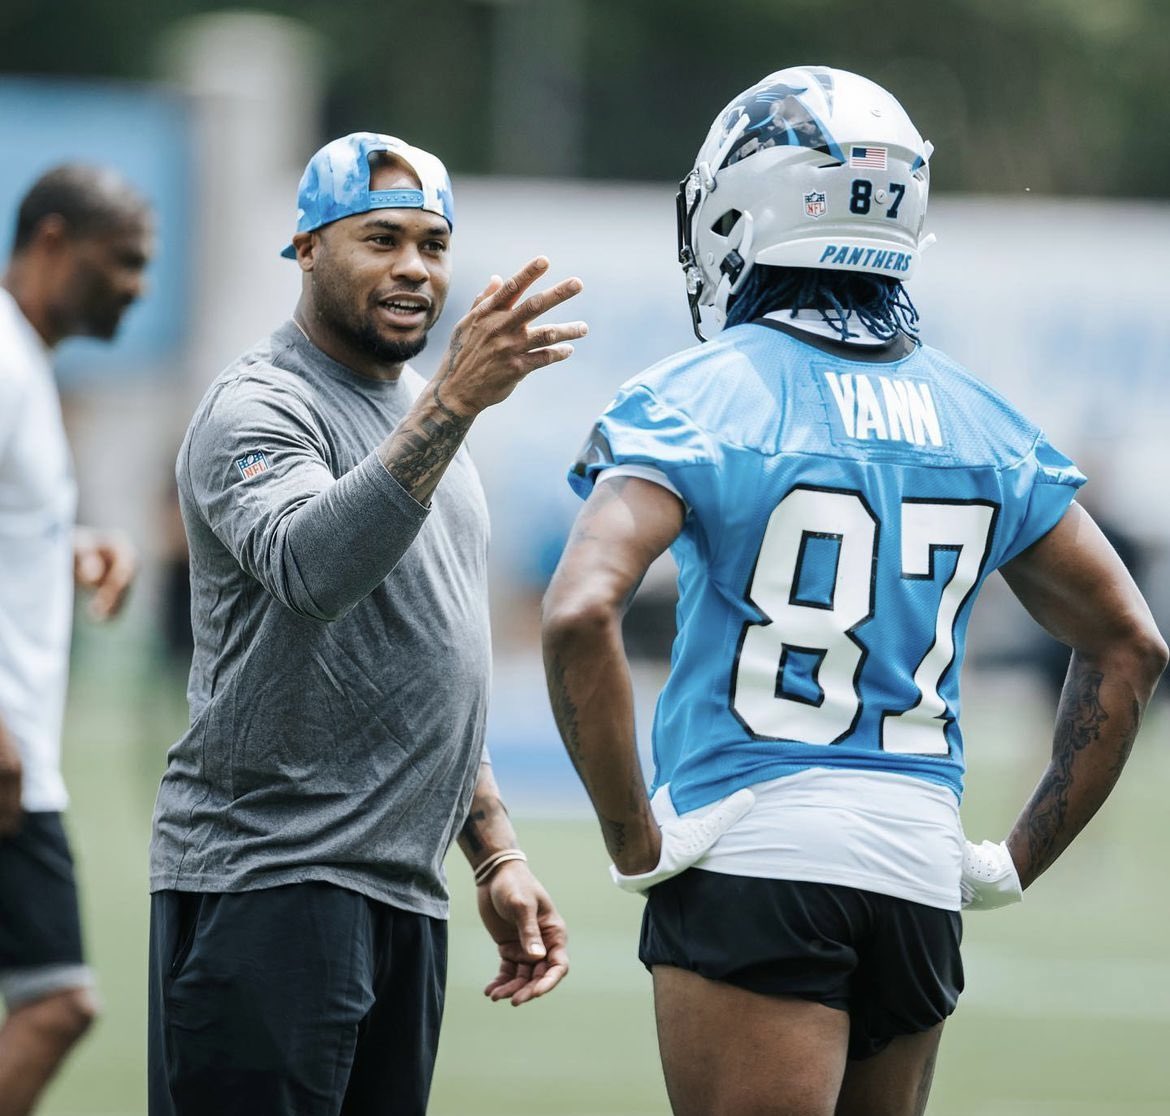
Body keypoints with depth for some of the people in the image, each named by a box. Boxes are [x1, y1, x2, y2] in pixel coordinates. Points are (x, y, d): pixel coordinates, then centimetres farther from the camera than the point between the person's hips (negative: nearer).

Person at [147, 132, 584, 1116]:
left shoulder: (419, 415, 20)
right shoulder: (260, 410, -7)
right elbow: (314, 568, -30)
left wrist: (498, 856, 20)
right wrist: (454, 403, -36)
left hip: (402, 889, 9)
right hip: (266, 878, -8)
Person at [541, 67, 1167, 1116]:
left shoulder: (695, 400, -5)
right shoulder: (977, 418, 11)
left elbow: (582, 613, -20)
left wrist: (633, 836, -12)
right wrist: (1020, 860, 16)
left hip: (750, 864, -5)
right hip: (922, 875, 5)